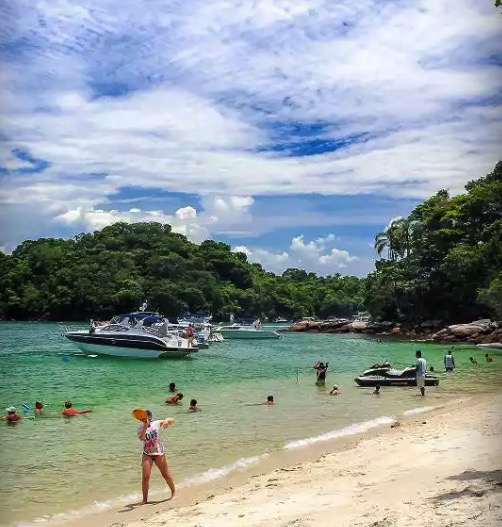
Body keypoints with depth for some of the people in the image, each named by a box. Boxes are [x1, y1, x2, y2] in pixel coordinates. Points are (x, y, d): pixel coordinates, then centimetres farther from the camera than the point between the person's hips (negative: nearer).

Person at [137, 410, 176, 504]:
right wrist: (145, 426, -35)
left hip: (159, 453, 0)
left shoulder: (157, 424, -7)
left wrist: (166, 421, -30)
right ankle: (145, 499, 3)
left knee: (166, 474, 12)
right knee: (145, 477, -8)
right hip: (147, 454, 0)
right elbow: (141, 438, -26)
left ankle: (173, 491, 35)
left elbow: (172, 420, -8)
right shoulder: (141, 428, -6)